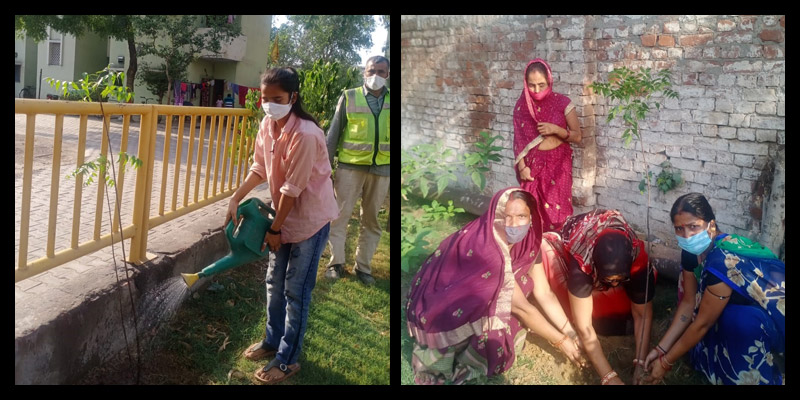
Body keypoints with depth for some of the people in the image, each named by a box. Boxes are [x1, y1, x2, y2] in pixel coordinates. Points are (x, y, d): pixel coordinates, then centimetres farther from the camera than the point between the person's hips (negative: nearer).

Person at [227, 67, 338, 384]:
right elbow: (260, 168, 9)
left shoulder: (305, 134, -28)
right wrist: (236, 198, 0)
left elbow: (292, 188, -23)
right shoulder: (267, 125, -3)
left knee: (296, 291, 2)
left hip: (309, 218, -8)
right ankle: (273, 340, 39)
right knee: (274, 283, 19)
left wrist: (275, 229, -14)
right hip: (284, 215, 8)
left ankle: (287, 360, 18)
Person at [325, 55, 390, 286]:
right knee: (341, 215, 1)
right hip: (350, 166, -2)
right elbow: (334, 134, 3)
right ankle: (336, 263, 15)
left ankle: (363, 266, 21)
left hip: (381, 168, 2)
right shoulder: (349, 98, -1)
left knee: (372, 220, 9)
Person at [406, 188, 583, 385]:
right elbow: (521, 307, -24)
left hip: (455, 295, 9)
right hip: (438, 313, -9)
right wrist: (561, 341, -15)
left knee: (516, 288, 0)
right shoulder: (488, 252, -34)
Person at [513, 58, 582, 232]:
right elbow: (519, 140, 4)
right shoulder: (521, 105, 1)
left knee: (556, 210, -2)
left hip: (558, 164, -1)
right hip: (532, 164, 2)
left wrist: (556, 130, -17)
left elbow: (577, 136, -1)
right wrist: (522, 166, -7)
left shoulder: (562, 103, -5)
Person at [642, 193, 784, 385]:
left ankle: (748, 376, -8)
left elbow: (703, 322, -26)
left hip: (776, 315, -9)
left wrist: (666, 362, -16)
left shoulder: (723, 262, -35)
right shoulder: (693, 251, -10)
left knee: (738, 320, -36)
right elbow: (689, 303, -2)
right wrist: (661, 348, -4)